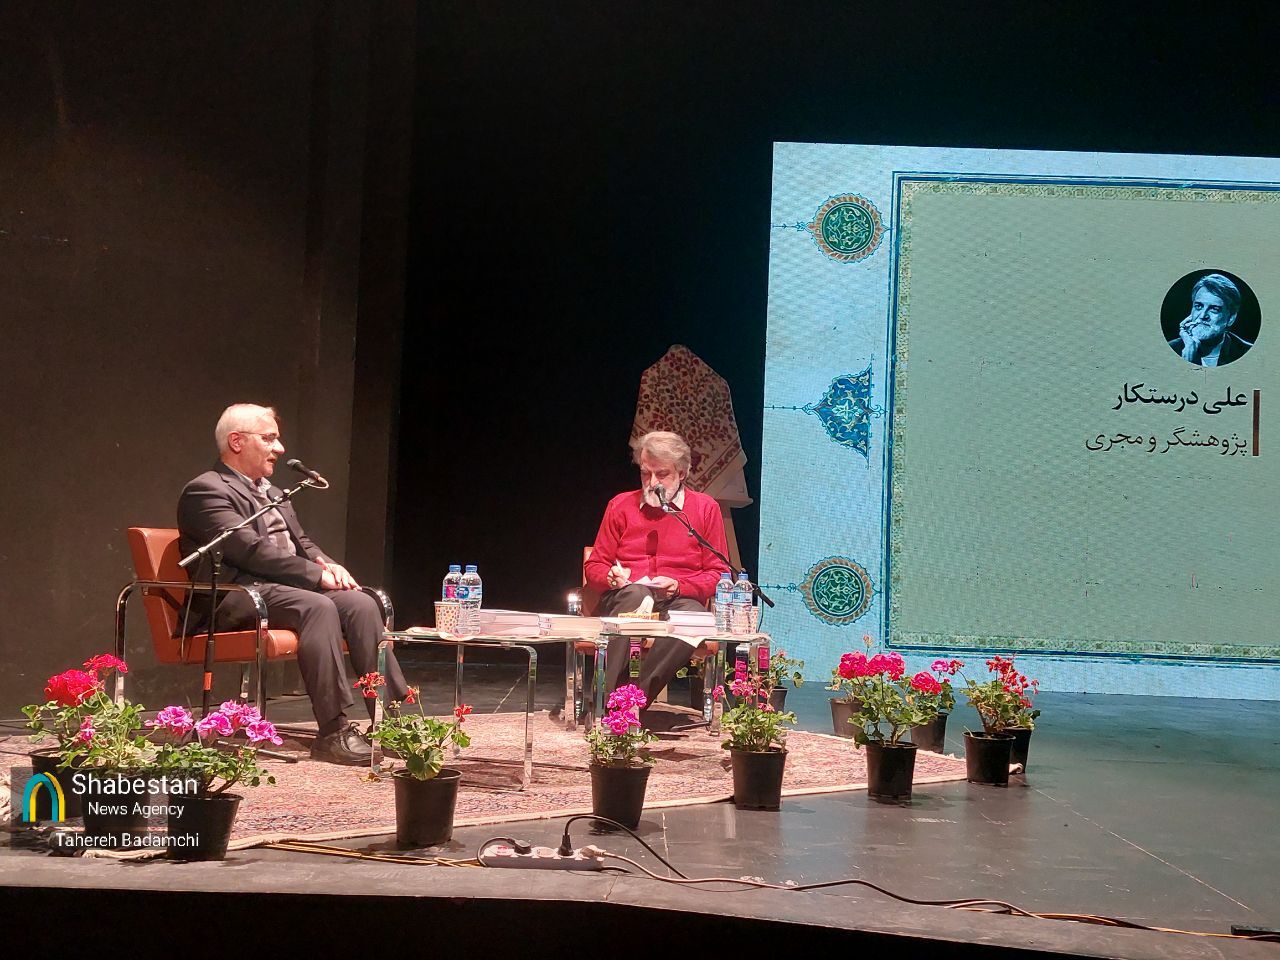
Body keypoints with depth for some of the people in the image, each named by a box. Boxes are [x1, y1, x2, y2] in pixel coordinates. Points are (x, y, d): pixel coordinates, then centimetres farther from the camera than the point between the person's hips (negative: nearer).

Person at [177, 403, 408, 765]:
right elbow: (250, 549, -15)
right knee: (318, 607, -33)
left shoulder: (272, 493, 27)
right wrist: (317, 574, -16)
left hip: (284, 586, 9)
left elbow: (301, 543, 26)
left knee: (361, 603, -16)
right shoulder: (205, 491, -4)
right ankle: (332, 734, -35)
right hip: (237, 597, -9)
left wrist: (328, 564, 1)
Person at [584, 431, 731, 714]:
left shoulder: (706, 508, 11)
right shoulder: (621, 505, 15)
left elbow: (718, 574, 9)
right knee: (635, 593, -38)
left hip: (680, 601, 0)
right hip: (624, 602, 1)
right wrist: (611, 578, -6)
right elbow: (594, 566, 18)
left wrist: (678, 585, -10)